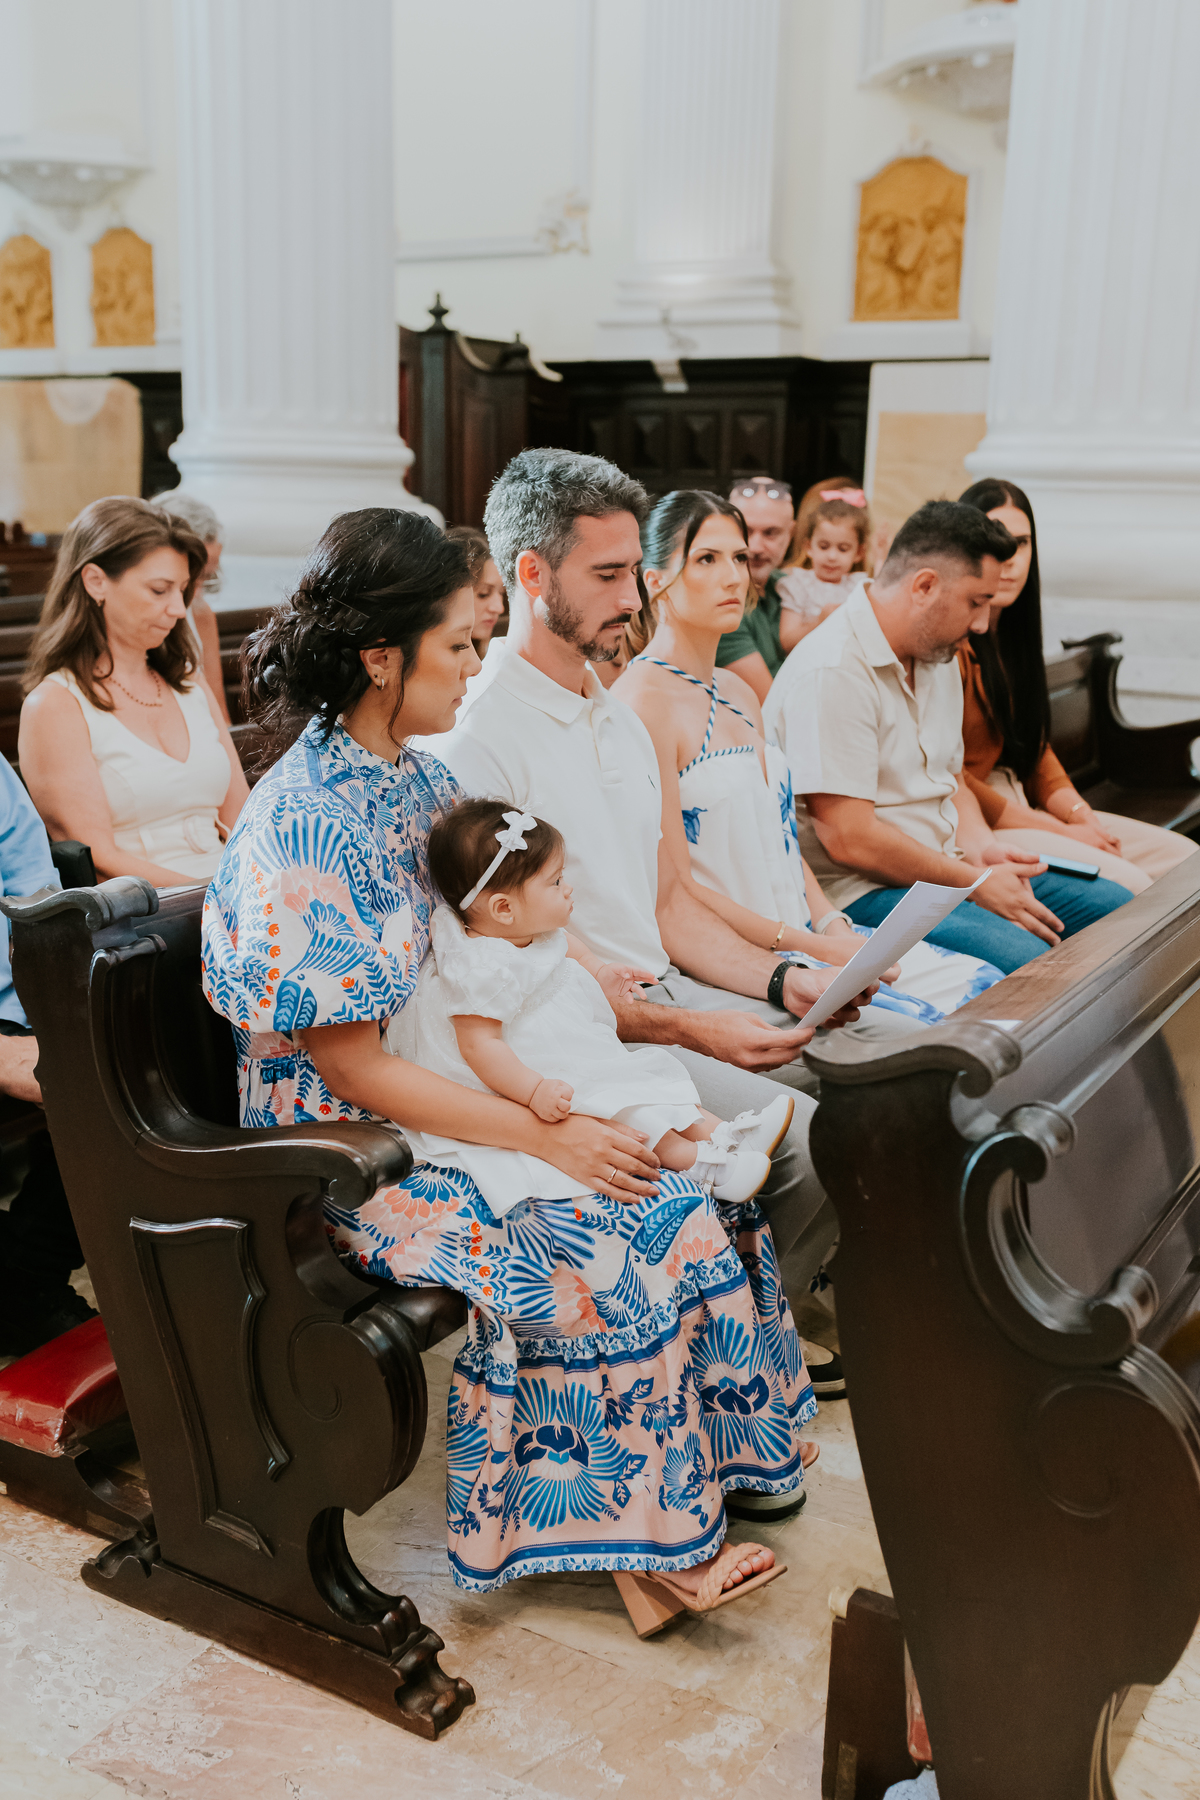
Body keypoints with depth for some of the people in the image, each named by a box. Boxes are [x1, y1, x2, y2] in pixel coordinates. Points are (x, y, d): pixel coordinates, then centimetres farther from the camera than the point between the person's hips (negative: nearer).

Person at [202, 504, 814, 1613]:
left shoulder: (420, 776, 5)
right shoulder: (306, 827, -21)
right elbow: (355, 1067, -21)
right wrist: (546, 1136, -21)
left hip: (462, 1090, 8)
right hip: (355, 1147, -8)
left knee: (693, 1194, -7)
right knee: (612, 1255, -19)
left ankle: (718, 1455, 10)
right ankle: (649, 1528, 4)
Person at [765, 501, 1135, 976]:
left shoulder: (938, 656, 14)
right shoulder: (832, 671, -19)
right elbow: (849, 839, -23)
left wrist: (981, 847, 0)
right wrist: (975, 883, -15)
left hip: (943, 867, 10)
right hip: (861, 890, -10)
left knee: (1113, 904, 2)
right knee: (1021, 958, -30)